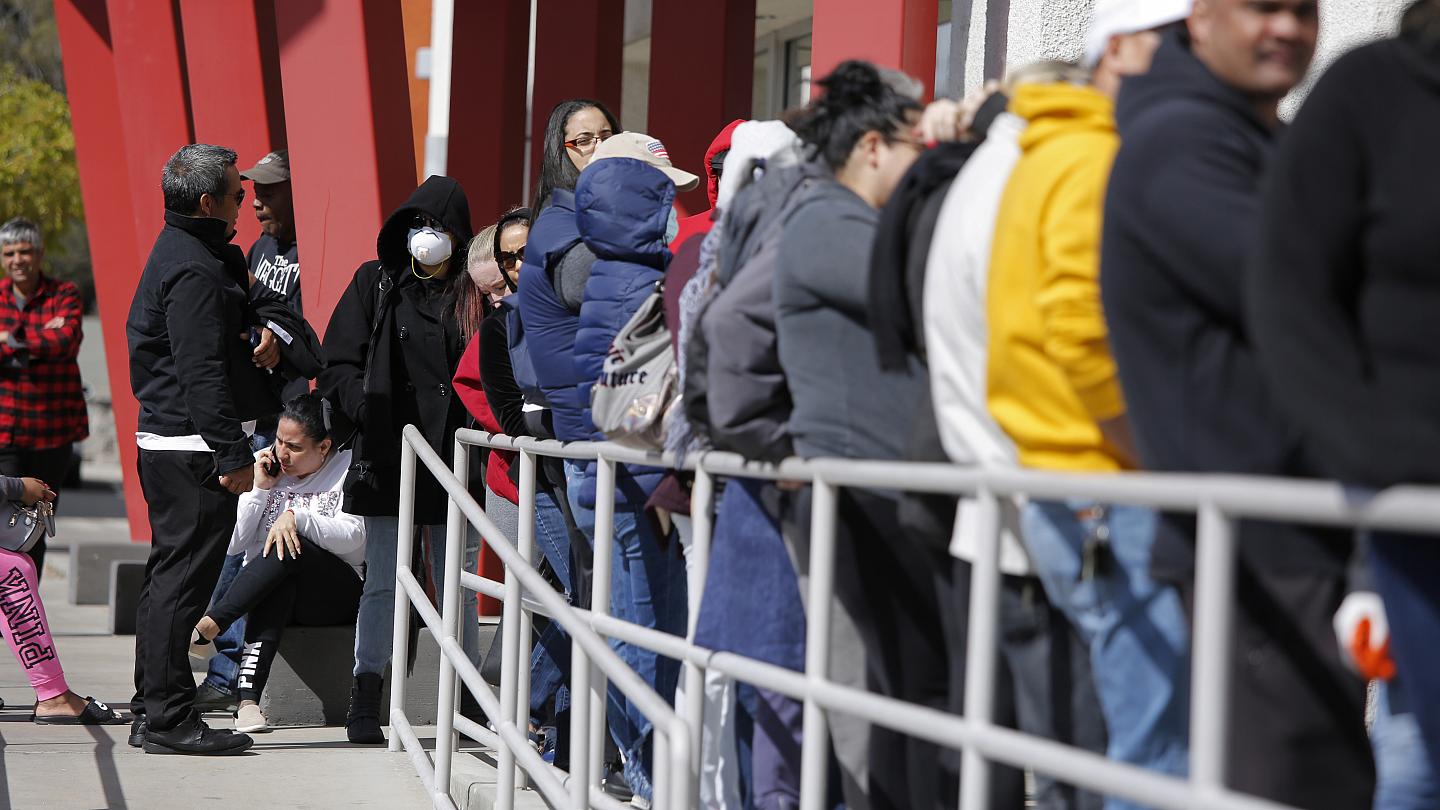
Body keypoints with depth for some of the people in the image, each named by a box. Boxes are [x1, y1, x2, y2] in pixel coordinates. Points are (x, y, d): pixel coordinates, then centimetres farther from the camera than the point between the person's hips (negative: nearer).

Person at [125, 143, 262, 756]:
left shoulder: (178, 251, 15)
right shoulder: (195, 271, -17)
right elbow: (202, 372, -22)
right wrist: (232, 454, -22)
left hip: (164, 441, 11)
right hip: (191, 451, -11)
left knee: (168, 577, 15)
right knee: (182, 580, -7)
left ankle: (152, 711, 21)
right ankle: (168, 718, -4)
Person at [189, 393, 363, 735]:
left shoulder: (348, 470, 1)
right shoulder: (262, 467, 9)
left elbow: (353, 539, -13)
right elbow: (233, 544, 3)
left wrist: (297, 518, -26)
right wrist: (259, 490, -7)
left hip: (336, 595, -1)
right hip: (270, 590, 1)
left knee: (290, 549, -34)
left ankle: (208, 626, -35)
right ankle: (248, 697, -51)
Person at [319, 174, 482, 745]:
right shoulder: (376, 284, 7)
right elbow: (339, 367, 3)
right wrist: (371, 414, -11)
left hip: (453, 459, 0)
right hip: (387, 461, 0)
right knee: (382, 583, 1)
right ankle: (366, 703, 6)